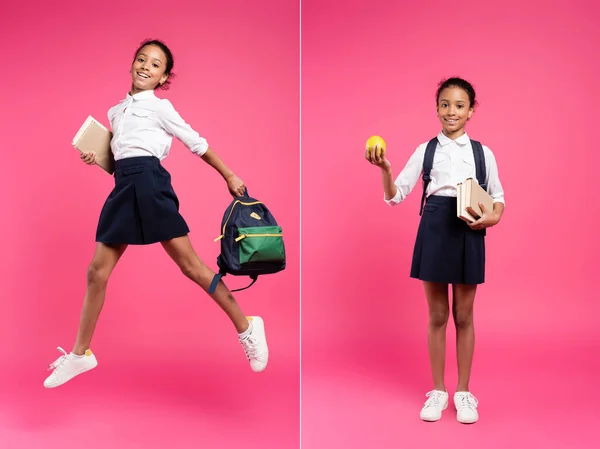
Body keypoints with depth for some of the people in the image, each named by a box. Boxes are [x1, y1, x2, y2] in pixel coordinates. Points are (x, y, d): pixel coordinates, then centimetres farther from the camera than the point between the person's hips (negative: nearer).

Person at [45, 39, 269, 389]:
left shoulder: (159, 106, 5)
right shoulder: (116, 112, 23)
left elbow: (197, 143, 7)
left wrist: (230, 177, 6)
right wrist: (97, 159, 11)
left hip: (148, 182, -6)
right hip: (124, 187, 6)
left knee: (189, 263, -8)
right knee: (97, 271, 5)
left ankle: (246, 328, 1)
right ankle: (80, 354, 16)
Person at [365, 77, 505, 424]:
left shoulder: (483, 153, 4)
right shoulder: (426, 150, 4)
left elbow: (498, 196, 13)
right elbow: (396, 196, 2)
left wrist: (494, 217, -9)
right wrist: (385, 169, -15)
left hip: (469, 231, 0)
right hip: (435, 228, 0)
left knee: (464, 315, 8)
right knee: (437, 315, 8)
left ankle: (464, 392, 21)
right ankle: (438, 391, 22)